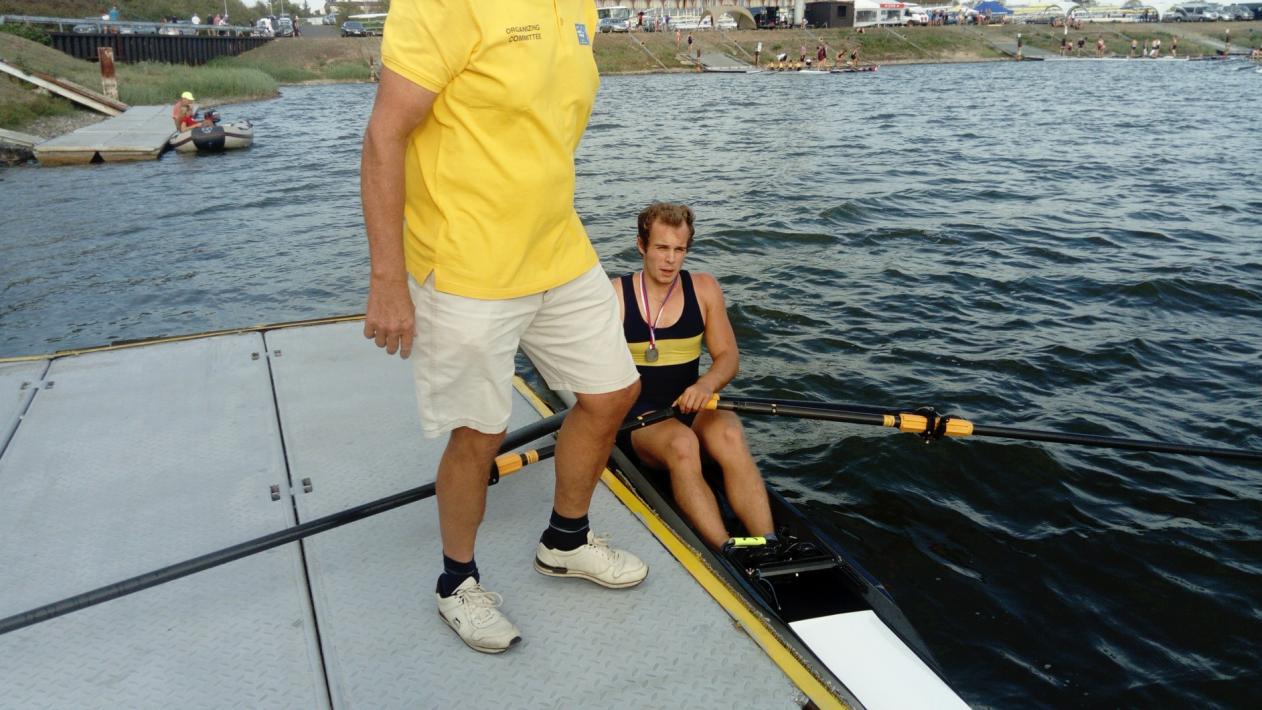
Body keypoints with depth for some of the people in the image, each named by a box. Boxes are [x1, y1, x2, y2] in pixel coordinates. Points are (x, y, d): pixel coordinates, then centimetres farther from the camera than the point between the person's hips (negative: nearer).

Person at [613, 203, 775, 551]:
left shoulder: (704, 289, 7)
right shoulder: (615, 296, -2)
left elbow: (728, 355, 5)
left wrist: (706, 384, -17)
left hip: (691, 406, 3)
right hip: (638, 414, -2)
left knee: (729, 435, -33)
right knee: (682, 444, -36)